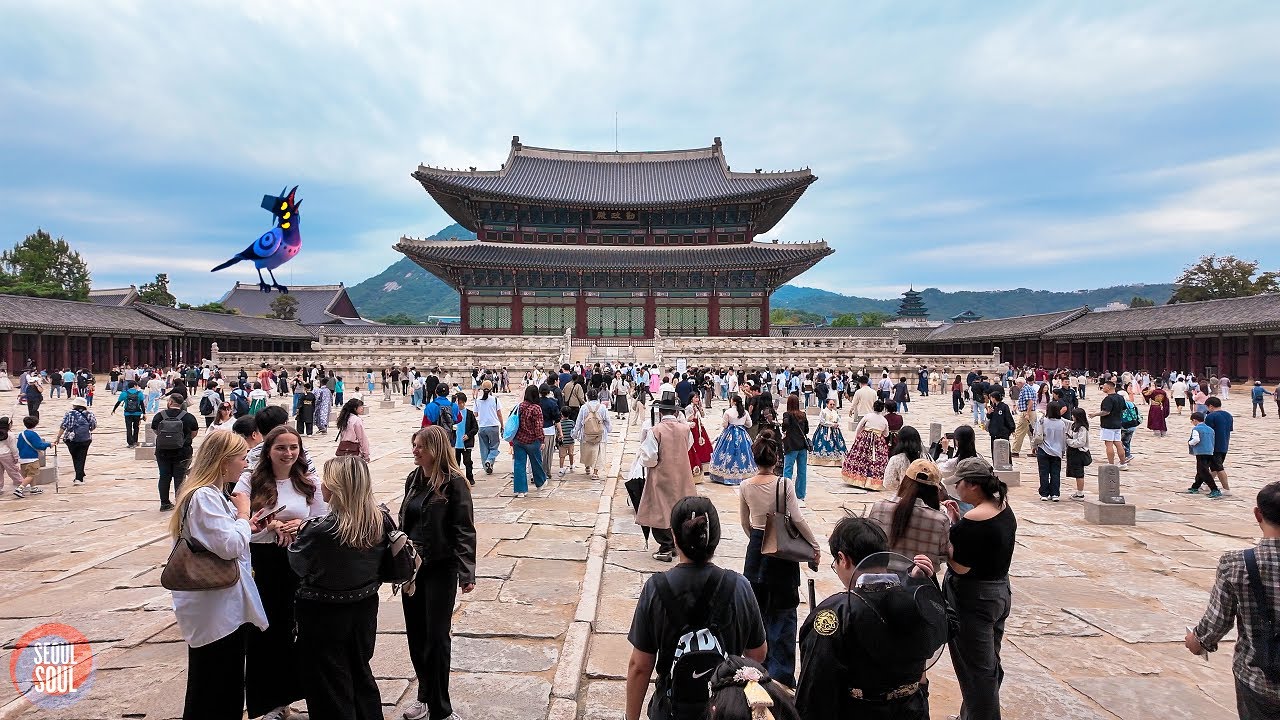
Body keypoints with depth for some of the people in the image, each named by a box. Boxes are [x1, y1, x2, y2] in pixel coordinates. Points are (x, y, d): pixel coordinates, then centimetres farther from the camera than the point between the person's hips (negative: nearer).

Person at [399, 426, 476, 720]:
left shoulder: (454, 483, -15)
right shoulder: (413, 480, 6)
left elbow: (464, 530, -17)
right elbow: (404, 522, 14)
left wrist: (467, 572, -24)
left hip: (440, 568, -6)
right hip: (411, 565, 7)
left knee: (436, 636, 2)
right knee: (415, 634, 15)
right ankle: (425, 695, 34)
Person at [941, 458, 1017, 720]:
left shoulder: (973, 521, -27)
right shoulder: (1003, 507, 1)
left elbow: (960, 567, -24)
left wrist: (946, 528, -18)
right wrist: (958, 522, 1)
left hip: (973, 600, -9)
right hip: (1000, 591, 9)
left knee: (975, 670, 6)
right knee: (989, 663, 23)